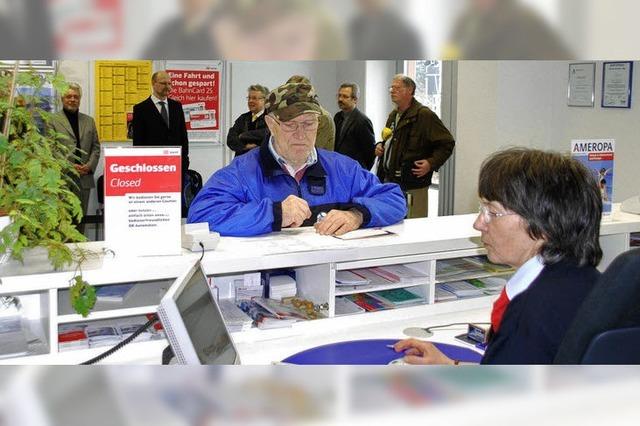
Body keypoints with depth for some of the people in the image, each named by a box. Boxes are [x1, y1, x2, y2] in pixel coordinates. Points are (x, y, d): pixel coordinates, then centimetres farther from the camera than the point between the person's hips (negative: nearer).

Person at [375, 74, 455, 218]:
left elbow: (447, 143, -11)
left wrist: (431, 163, -20)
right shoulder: (393, 116, 16)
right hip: (389, 181, 8)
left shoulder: (424, 115, -10)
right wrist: (380, 146, 12)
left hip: (413, 186, -8)